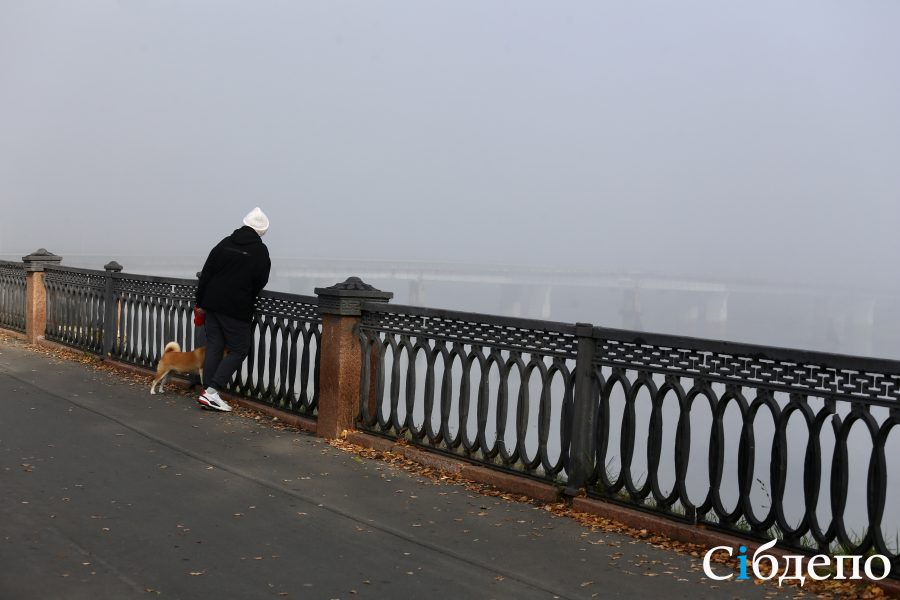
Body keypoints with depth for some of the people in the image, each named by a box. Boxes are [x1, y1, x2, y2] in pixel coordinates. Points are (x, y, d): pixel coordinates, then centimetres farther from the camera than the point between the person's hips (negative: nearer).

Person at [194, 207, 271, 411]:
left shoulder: (225, 243, 8)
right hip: (237, 310, -5)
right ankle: (212, 391, -8)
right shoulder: (260, 251, -5)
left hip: (212, 304, 6)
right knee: (239, 349, 2)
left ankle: (208, 392, 10)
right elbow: (260, 283, -3)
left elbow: (206, 273, 7)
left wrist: (201, 302, 12)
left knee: (213, 347, 11)